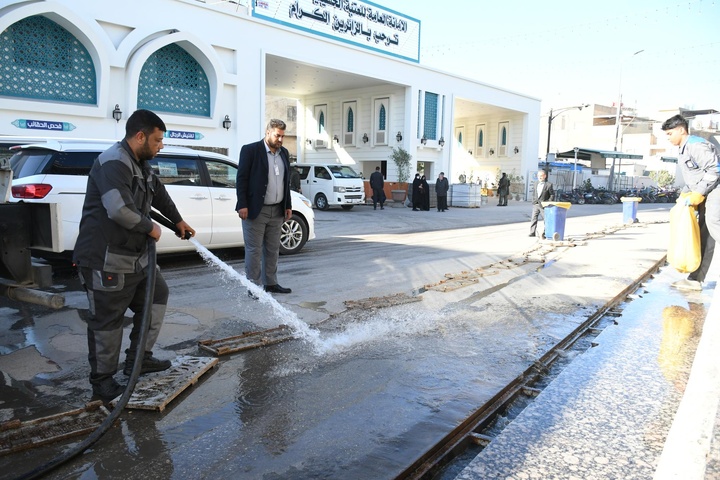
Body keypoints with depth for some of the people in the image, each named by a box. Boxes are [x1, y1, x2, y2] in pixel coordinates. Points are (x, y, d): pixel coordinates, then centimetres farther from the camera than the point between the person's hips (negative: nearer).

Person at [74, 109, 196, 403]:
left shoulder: (140, 164, 14)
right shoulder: (114, 163, -19)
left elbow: (159, 194, 31)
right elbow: (120, 209, -31)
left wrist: (178, 221, 41)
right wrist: (151, 228, -15)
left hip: (135, 257, 11)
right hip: (106, 261, -11)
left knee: (157, 295, 19)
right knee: (107, 321, -1)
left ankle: (139, 359, 28)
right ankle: (102, 383, 14)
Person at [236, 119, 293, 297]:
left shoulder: (284, 153, 12)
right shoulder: (250, 150, -6)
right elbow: (242, 178, -9)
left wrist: (288, 206, 14)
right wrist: (242, 205, -15)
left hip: (277, 211, 6)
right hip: (255, 210, -6)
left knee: (273, 249, 12)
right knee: (254, 250, 0)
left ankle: (270, 283, 22)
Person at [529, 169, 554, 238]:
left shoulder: (548, 185, -5)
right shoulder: (536, 184, 12)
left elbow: (552, 195, -4)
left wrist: (548, 203, -10)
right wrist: (534, 200, 12)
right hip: (536, 205, 5)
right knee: (533, 218, 2)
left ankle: (545, 233, 7)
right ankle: (532, 232, 5)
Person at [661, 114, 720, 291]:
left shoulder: (696, 145, -12)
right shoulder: (683, 150, 19)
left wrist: (698, 193, -20)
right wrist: (685, 194, 10)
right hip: (705, 197, 10)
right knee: (704, 238, 8)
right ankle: (695, 280, 11)